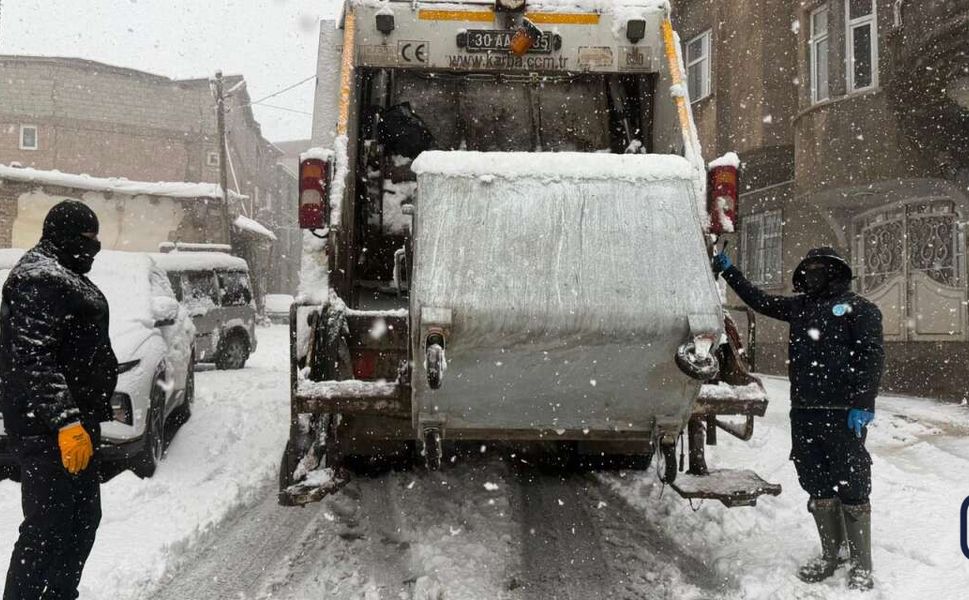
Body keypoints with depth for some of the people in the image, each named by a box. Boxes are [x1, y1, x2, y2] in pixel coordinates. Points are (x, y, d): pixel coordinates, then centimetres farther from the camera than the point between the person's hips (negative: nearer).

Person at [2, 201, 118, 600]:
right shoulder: (40, 279, -15)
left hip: (73, 419, 11)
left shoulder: (62, 276, 19)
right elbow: (32, 358, -24)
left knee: (83, 520, 17)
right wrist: (66, 421, -29)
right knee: (50, 527, -8)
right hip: (50, 428, -11)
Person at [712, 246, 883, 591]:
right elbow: (760, 301, 28)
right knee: (818, 489, 9)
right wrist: (729, 272, 25)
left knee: (851, 489, -3)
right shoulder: (800, 306, 18)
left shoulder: (858, 308, 2)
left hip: (843, 414, -6)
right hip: (804, 413, 6)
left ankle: (861, 565, 5)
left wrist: (863, 404, -15)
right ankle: (831, 556, 19)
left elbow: (872, 356, -6)